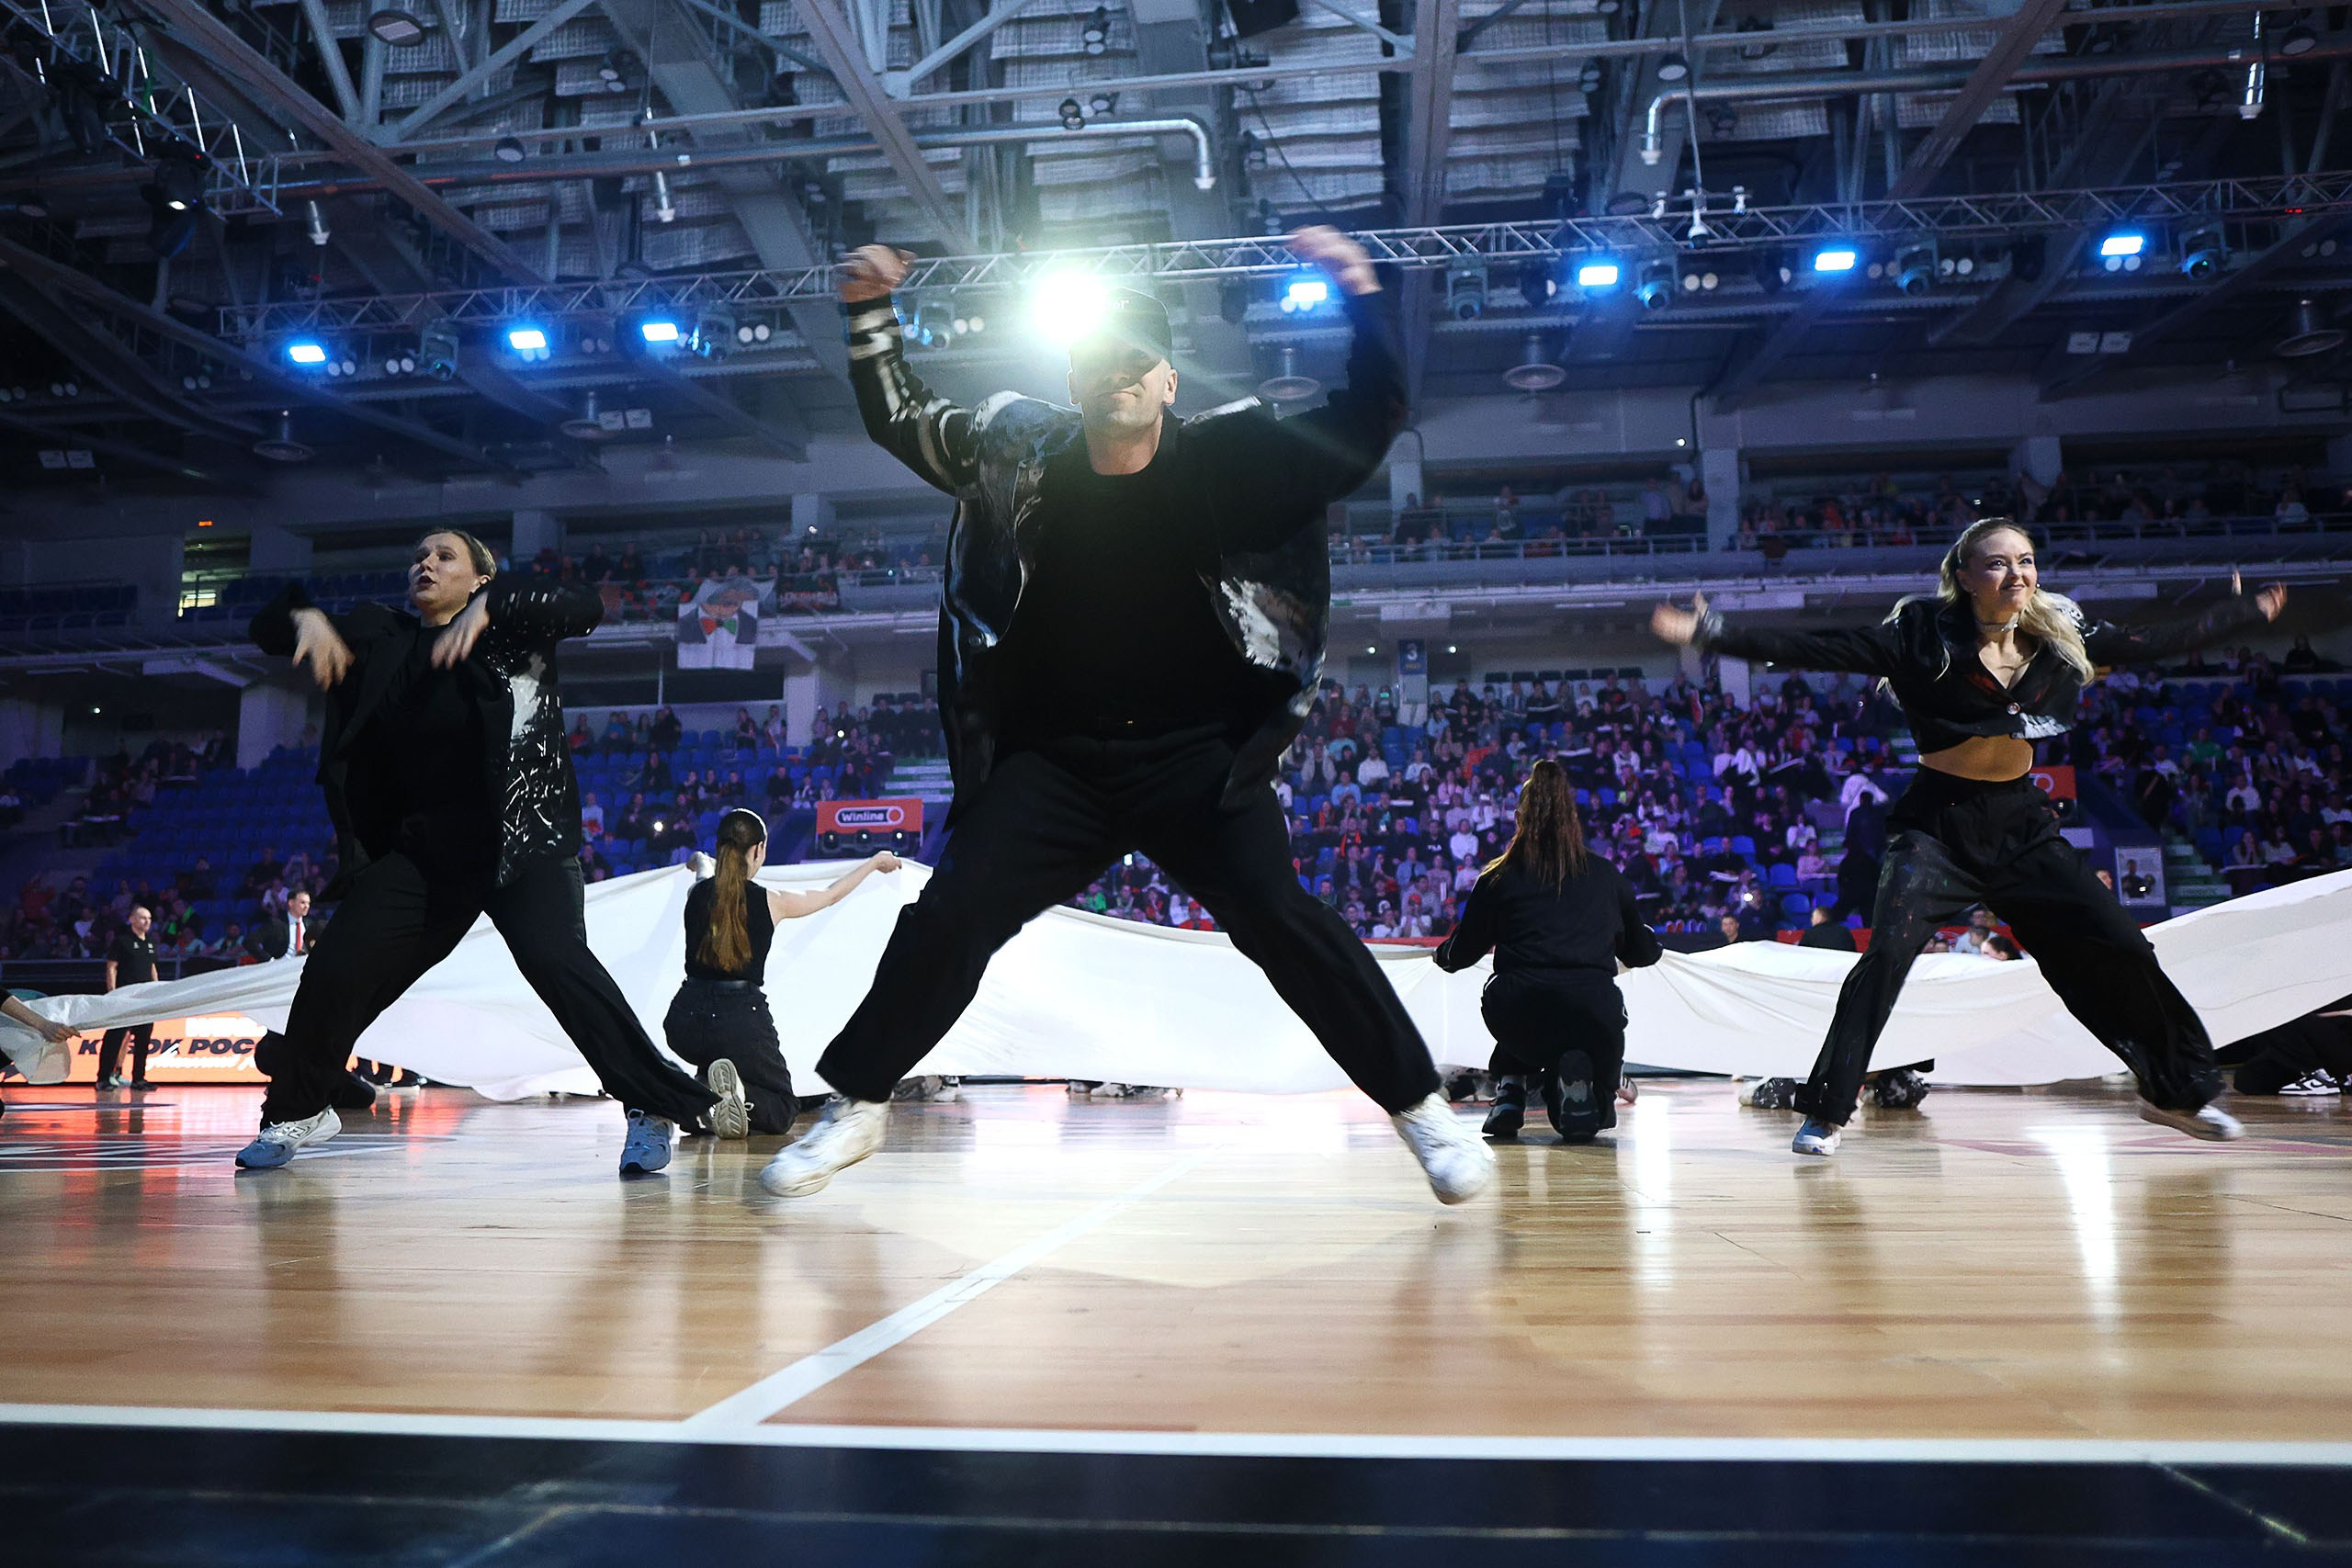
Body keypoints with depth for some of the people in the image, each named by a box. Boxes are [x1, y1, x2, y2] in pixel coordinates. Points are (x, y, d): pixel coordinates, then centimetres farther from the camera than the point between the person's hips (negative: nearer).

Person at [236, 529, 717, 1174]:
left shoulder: (511, 630, 2)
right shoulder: (381, 637, 13)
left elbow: (584, 605, -14)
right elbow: (268, 627, 12)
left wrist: (488, 608, -27)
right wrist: (306, 618, -12)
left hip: (522, 836, -5)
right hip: (419, 845, 5)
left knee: (555, 958, -23)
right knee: (335, 968, 3)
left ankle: (650, 1108, -15)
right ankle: (299, 1110, 28)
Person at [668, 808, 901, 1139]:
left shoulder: (698, 894, 5)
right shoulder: (769, 902, -4)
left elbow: (702, 864, 33)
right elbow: (832, 895, 14)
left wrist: (702, 863, 59)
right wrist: (876, 862, 31)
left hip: (684, 1022, 4)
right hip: (741, 1019, -4)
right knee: (783, 1110, 13)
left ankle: (711, 1089, 9)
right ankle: (742, 1098, -20)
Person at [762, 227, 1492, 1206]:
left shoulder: (1228, 459, -4)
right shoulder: (1021, 453, 2)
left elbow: (1369, 424, -3)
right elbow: (899, 422, 15)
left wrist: (1359, 299, -15)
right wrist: (871, 314, 3)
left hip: (1199, 757, -2)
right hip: (1053, 759, 2)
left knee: (1286, 923, -13)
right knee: (945, 921, -4)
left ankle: (1422, 1107, 1)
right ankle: (856, 1106, 15)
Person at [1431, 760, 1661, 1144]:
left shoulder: (1499, 877, 11)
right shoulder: (1606, 875, 16)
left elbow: (1462, 954, 20)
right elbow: (1643, 953, 27)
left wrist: (1441, 953, 44)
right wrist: (1651, 938, 52)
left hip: (1518, 1020, 0)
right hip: (1595, 1017, 0)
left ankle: (1509, 1092, 18)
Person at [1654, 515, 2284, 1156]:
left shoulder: (2061, 634, 2)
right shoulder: (1923, 635, -12)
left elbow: (2160, 644, 18)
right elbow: (1812, 651, -17)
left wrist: (2248, 609, 25)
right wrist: (1708, 633, -25)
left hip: (2024, 821, 4)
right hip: (1940, 821, -4)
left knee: (2122, 950, 5)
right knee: (1889, 950, -23)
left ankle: (2178, 1092, 30)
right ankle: (1826, 1110, -12)